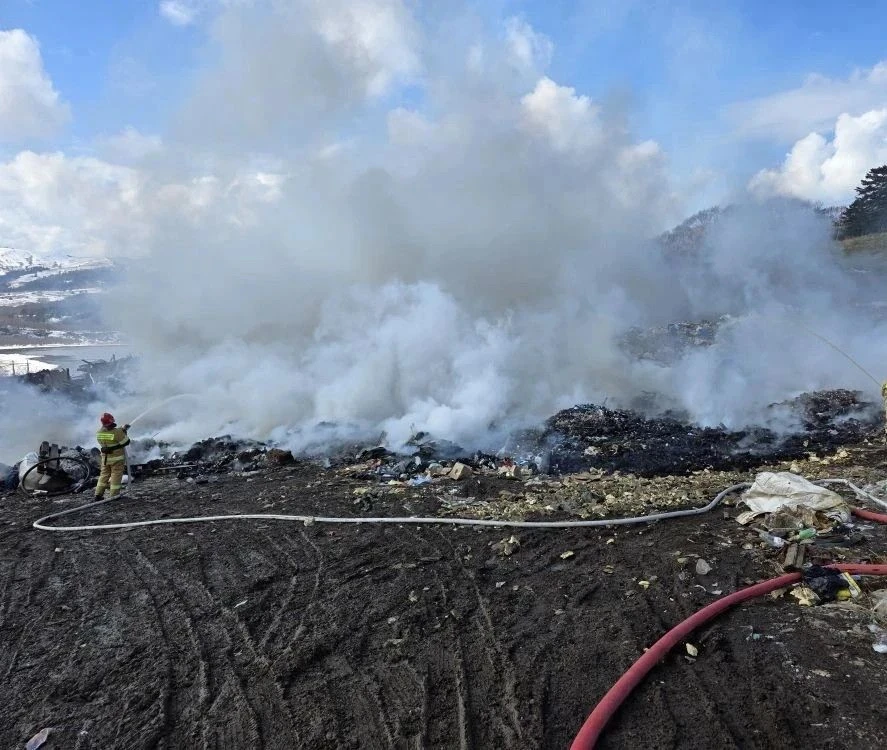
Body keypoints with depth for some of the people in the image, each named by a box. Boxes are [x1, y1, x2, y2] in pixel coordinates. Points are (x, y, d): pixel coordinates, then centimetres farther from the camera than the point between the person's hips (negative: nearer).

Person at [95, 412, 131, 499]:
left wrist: (122, 429, 12)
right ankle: (114, 495, 6)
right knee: (116, 476, 4)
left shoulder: (99, 433, -2)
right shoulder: (117, 432, -23)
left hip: (105, 458, 6)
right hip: (117, 458, -6)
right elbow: (126, 442, -14)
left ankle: (98, 494, 17)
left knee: (104, 475, 16)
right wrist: (124, 432, 1)